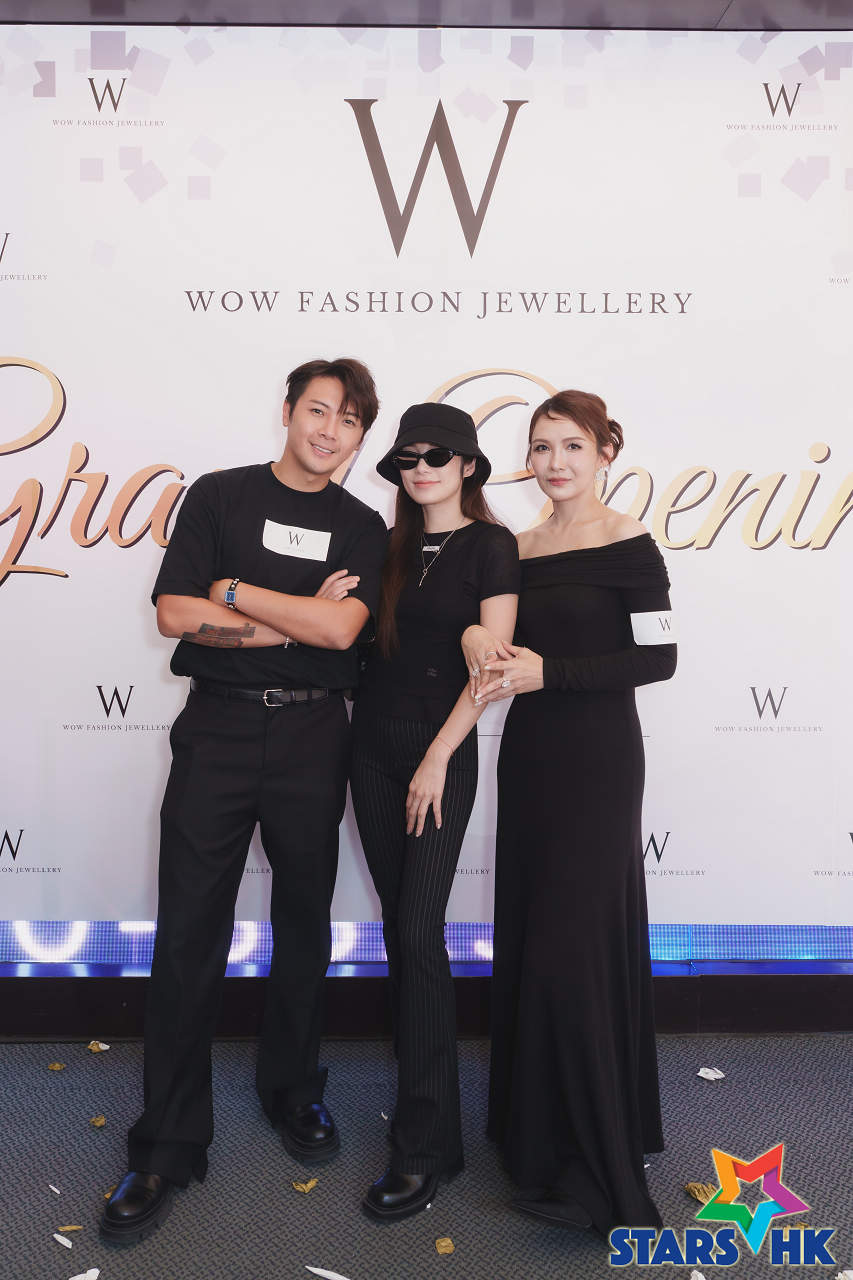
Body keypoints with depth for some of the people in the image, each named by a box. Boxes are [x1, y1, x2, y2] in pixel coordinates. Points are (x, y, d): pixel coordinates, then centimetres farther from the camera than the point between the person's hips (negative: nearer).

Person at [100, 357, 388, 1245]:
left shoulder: (362, 528, 7)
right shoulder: (218, 496, 4)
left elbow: (340, 629, -10)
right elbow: (174, 613, -6)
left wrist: (234, 593, -7)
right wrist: (297, 620, -8)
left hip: (312, 737, 2)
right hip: (217, 730, -1)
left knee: (304, 924, 13)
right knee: (188, 934, 1)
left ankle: (293, 1092, 34)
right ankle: (168, 1146, 15)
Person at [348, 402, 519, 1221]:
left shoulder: (489, 545, -5)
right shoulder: (394, 546, 11)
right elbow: (371, 641, 12)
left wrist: (437, 759, -13)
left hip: (440, 749, -5)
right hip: (374, 744, 5)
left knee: (419, 932, -8)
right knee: (398, 926, 12)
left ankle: (426, 1144, 3)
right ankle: (417, 1082, 30)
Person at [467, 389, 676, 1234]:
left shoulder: (626, 546, -8)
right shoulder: (518, 549, 10)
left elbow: (657, 657, -12)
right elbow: (499, 634, 12)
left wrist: (545, 672, -18)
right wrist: (478, 639, -12)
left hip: (595, 758, -6)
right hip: (528, 752, 6)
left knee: (571, 947, -4)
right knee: (526, 936, 13)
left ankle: (593, 1168, 13)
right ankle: (534, 1126, 34)